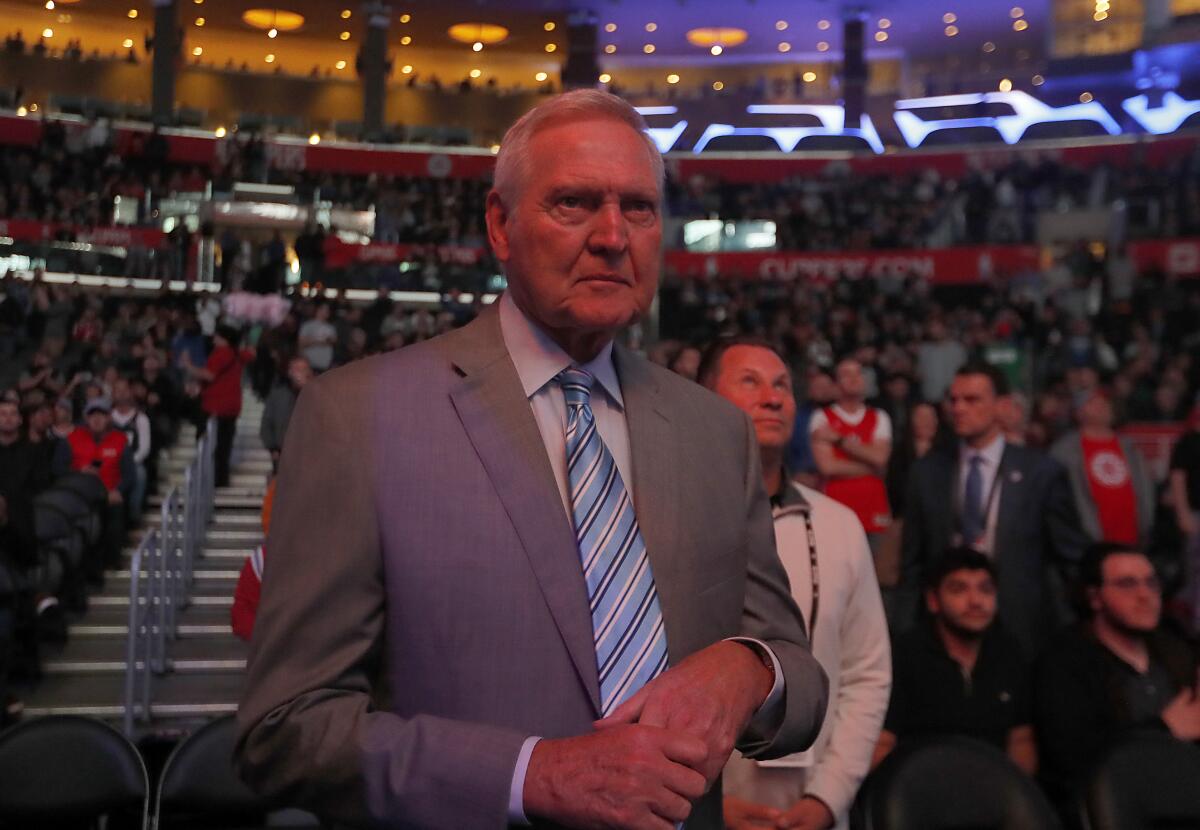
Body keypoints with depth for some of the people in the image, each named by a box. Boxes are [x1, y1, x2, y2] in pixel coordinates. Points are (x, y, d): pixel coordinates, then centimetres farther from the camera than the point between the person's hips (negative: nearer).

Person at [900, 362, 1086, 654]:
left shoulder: (1041, 472, -2)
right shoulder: (927, 472, 3)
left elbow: (1072, 557, 3)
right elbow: (912, 563, 7)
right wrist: (908, 634, 2)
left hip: (1021, 629, -1)